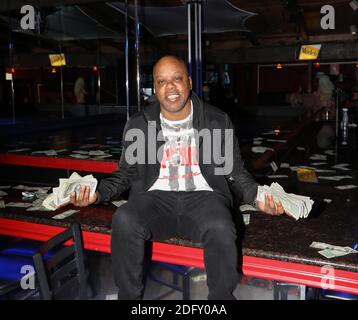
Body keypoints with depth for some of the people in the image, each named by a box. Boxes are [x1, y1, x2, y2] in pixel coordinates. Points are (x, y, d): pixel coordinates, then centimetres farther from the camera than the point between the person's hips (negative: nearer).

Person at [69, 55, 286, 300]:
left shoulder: (218, 121, 8)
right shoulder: (138, 125, 10)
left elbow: (235, 171, 13)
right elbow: (126, 173, 17)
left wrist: (257, 197, -5)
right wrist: (98, 192, -1)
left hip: (203, 196, 0)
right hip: (156, 197, 1)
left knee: (221, 229, -35)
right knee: (124, 221, -33)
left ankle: (222, 296, -7)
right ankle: (129, 296, -9)